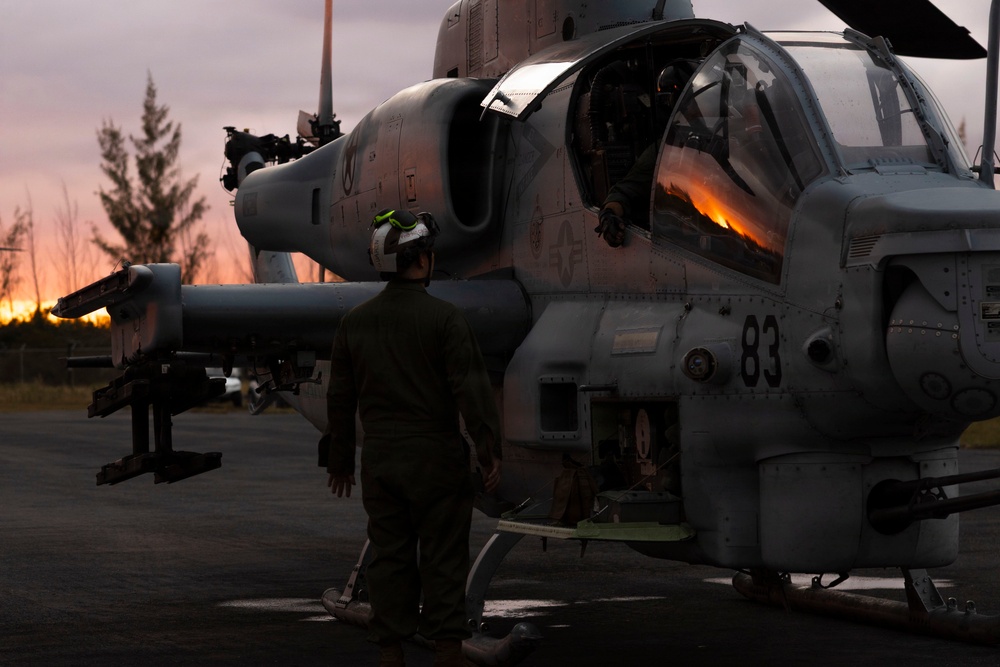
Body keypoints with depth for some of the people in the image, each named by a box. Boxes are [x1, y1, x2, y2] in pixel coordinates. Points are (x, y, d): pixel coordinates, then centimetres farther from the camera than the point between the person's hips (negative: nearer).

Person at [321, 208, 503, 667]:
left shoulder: (355, 322, 6)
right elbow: (471, 389, -15)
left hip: (379, 460, 4)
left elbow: (340, 399, 11)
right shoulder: (444, 318, -10)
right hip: (435, 457, -4)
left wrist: (339, 460, 20)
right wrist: (489, 451, -11)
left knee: (389, 557, 9)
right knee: (443, 559, 1)